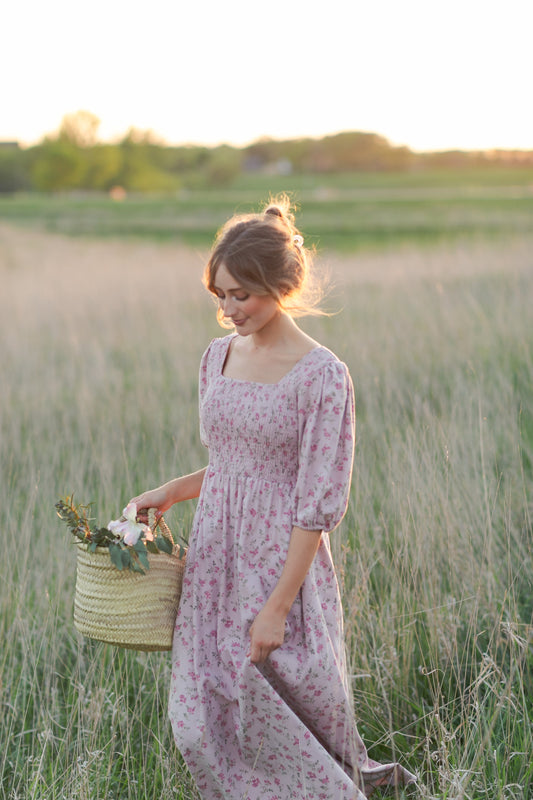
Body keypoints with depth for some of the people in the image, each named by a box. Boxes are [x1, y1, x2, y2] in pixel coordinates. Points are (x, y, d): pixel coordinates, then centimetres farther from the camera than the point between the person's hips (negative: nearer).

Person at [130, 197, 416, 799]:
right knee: (199, 722, 7)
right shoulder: (218, 357, 7)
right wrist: (170, 492, 3)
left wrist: (276, 607, -17)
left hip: (282, 564, -6)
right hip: (213, 562, 6)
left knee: (283, 718, 5)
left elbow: (319, 503, -15)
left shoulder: (322, 377, -14)